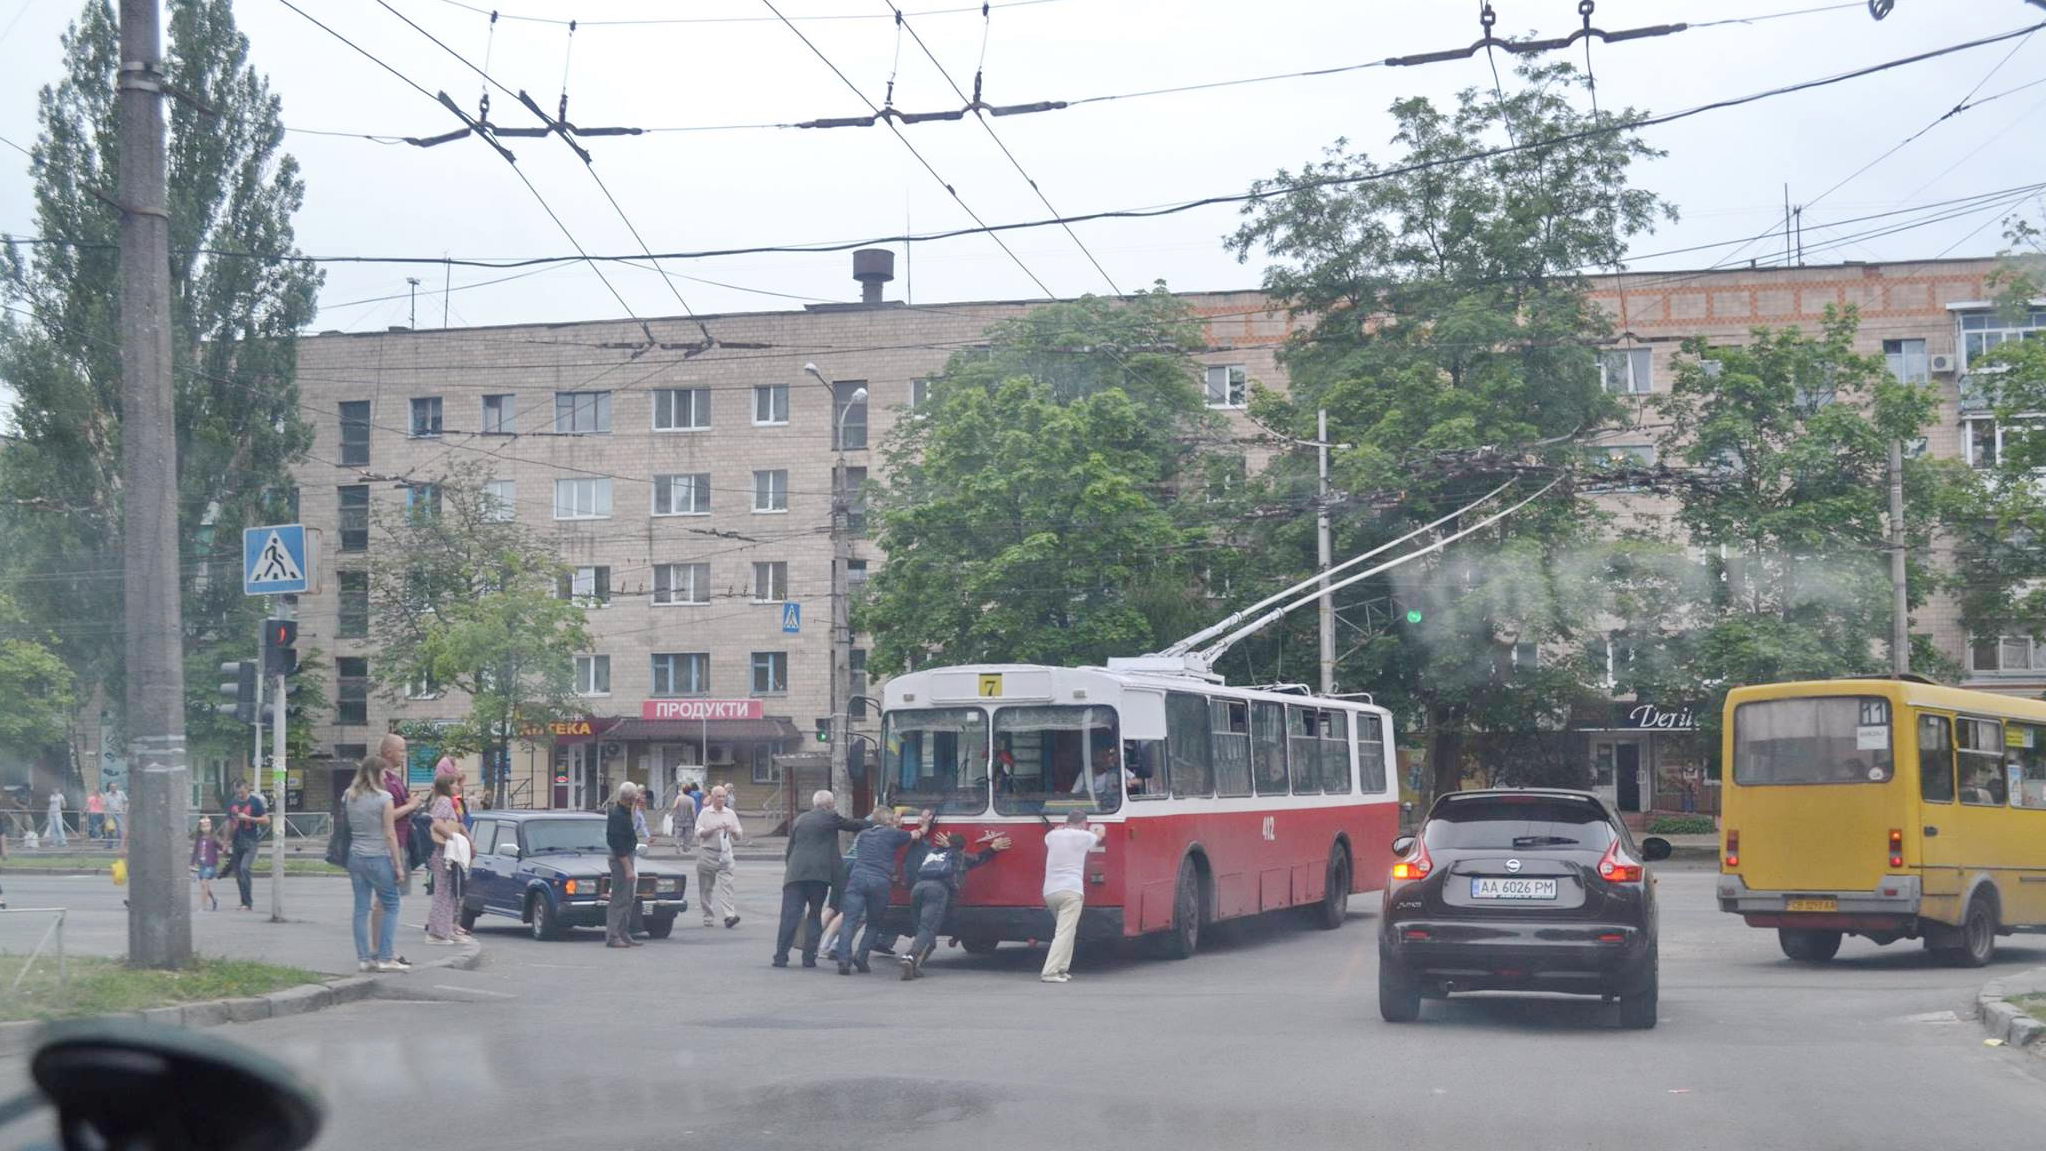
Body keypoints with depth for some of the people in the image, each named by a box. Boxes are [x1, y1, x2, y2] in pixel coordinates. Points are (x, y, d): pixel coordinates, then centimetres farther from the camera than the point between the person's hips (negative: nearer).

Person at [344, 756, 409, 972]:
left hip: (355, 857, 5)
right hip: (379, 857, -5)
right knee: (391, 906, 5)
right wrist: (398, 865, -5)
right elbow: (390, 835, -9)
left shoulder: (349, 797, 6)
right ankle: (385, 957, 0)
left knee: (361, 908, 7)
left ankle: (363, 958, 7)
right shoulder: (384, 798, -10)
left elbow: (344, 828, 11)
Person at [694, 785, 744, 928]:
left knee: (726, 885, -13)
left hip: (725, 855, 1)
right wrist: (714, 828, -16)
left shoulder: (731, 814, 12)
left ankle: (729, 915, -23)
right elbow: (698, 833, -5)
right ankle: (707, 917, 14)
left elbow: (739, 836, 14)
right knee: (706, 887, 4)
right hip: (707, 853, -1)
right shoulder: (705, 813, 5)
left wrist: (732, 831, -8)